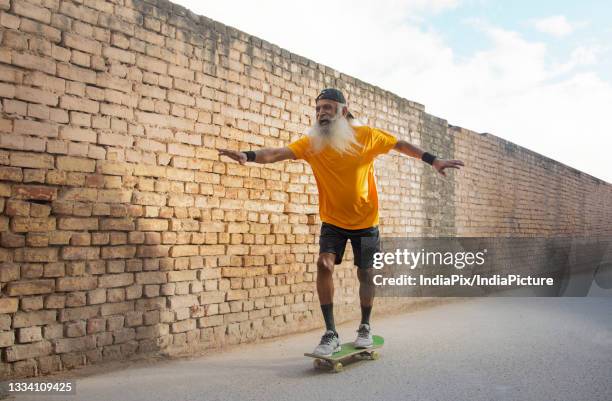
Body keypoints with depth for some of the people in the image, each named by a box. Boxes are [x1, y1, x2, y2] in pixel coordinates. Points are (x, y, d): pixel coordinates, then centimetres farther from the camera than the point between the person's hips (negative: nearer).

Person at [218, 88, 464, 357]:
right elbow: (278, 152, -28)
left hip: (365, 222, 0)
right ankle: (330, 334, -6)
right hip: (332, 222, 0)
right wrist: (248, 155, -45)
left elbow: (401, 144, 2)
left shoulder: (367, 135, -13)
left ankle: (365, 328, 31)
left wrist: (433, 161, 2)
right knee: (324, 264, -18)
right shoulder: (311, 142, -14)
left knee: (366, 274, 8)